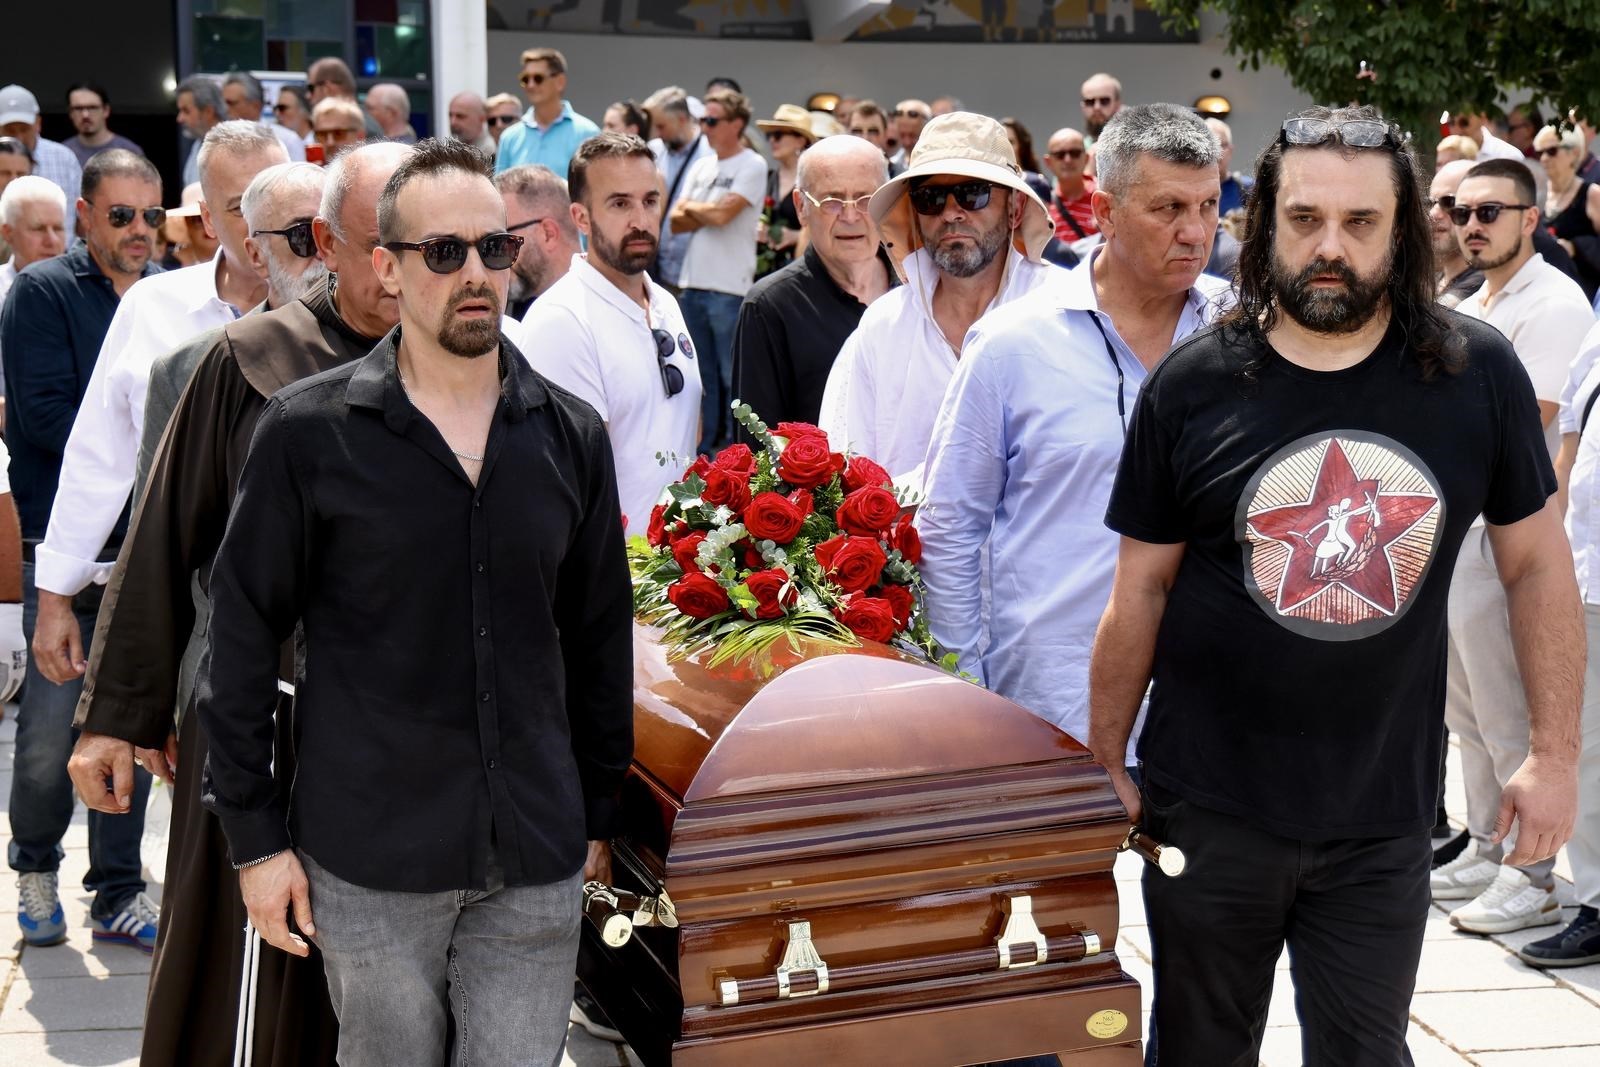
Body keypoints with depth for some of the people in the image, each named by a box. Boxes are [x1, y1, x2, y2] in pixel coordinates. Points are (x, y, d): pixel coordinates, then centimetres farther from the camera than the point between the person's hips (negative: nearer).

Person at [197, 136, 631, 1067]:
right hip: (369, 858, -2)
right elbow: (245, 634, -1)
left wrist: (598, 814, 13)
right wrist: (254, 833, -3)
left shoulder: (572, 435, 5)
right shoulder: (308, 431, -4)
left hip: (537, 857, 3)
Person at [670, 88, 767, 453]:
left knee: (733, 377, -4)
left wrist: (692, 208, 2)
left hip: (729, 286, -7)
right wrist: (711, 214, -8)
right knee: (700, 375, 12)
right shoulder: (701, 167, 16)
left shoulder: (751, 166, -5)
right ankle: (703, 448, 20)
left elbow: (723, 214, -16)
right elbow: (676, 221, 8)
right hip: (692, 284, 7)